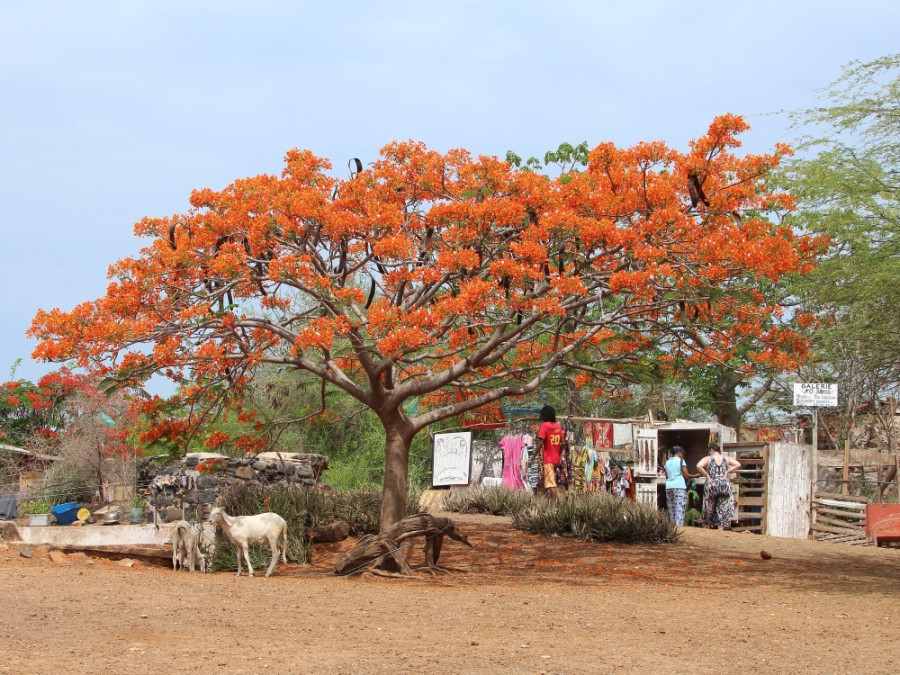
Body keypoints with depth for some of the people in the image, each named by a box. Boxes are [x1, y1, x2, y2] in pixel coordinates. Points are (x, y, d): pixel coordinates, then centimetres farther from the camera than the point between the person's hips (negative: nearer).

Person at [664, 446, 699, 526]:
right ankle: (679, 527, -18)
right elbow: (686, 475, -5)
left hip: (668, 486, 6)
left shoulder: (667, 462, 16)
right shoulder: (681, 461, -1)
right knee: (680, 509, -9)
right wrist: (696, 476, 8)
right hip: (679, 486, -6)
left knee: (671, 508, 7)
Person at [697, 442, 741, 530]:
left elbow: (699, 466, -18)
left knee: (709, 509, 13)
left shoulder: (708, 459, -1)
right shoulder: (726, 459, 7)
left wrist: (707, 476, -10)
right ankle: (721, 528, -4)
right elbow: (738, 464, -4)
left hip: (711, 486, -1)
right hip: (725, 486, 1)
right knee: (723, 510, 4)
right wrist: (727, 472, 0)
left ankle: (708, 528, 17)